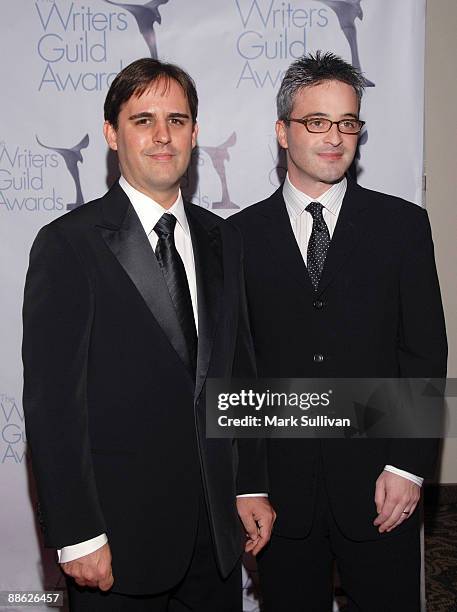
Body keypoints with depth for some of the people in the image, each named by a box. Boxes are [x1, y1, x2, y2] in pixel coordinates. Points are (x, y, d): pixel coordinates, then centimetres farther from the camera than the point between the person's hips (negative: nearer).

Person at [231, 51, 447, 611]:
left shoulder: (403, 224, 1)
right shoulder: (241, 235, 2)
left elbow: (426, 352, 0)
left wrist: (408, 466, -7)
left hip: (379, 485, 0)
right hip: (279, 486, 0)